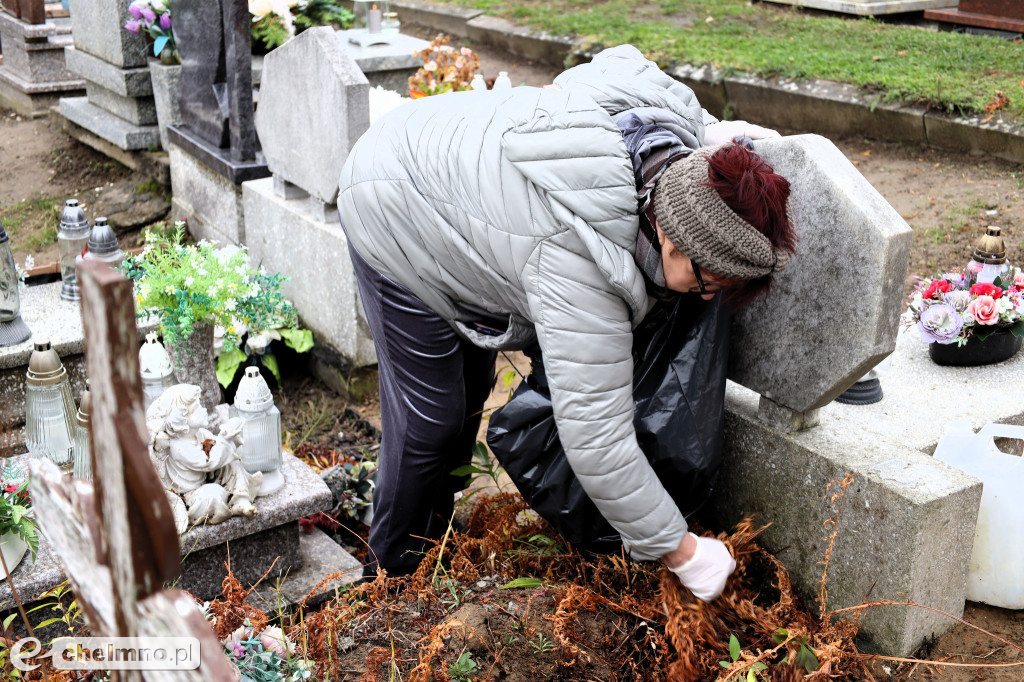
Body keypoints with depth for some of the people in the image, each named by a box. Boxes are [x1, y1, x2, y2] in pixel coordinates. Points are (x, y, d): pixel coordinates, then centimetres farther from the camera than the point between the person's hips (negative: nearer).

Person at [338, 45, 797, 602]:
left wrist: (709, 132, -1)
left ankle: (437, 530, 37)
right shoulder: (580, 262, -41)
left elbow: (616, 59, 5)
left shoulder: (676, 125, -20)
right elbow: (596, 439, -37)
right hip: (392, 218, -8)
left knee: (472, 387, 17)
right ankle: (395, 575, 18)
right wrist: (682, 553, -28)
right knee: (429, 415, -4)